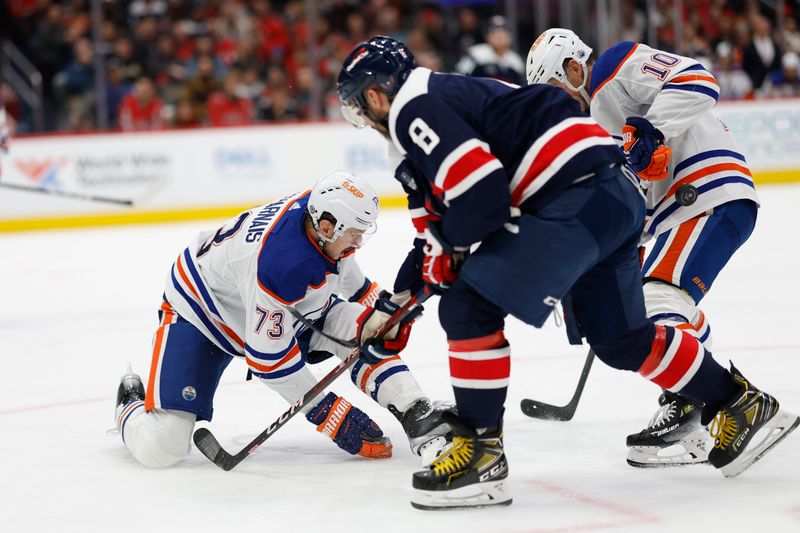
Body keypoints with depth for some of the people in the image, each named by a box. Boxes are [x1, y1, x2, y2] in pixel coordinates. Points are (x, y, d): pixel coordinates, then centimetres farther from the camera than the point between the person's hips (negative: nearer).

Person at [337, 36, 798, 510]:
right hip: (615, 193, 10)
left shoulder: (412, 110, -6)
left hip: (578, 198, -10)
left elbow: (481, 194, -18)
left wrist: (444, 247, -1)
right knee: (619, 338, 22)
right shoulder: (449, 94, 25)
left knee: (469, 305, -10)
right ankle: (741, 405, 33)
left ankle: (481, 452, -6)